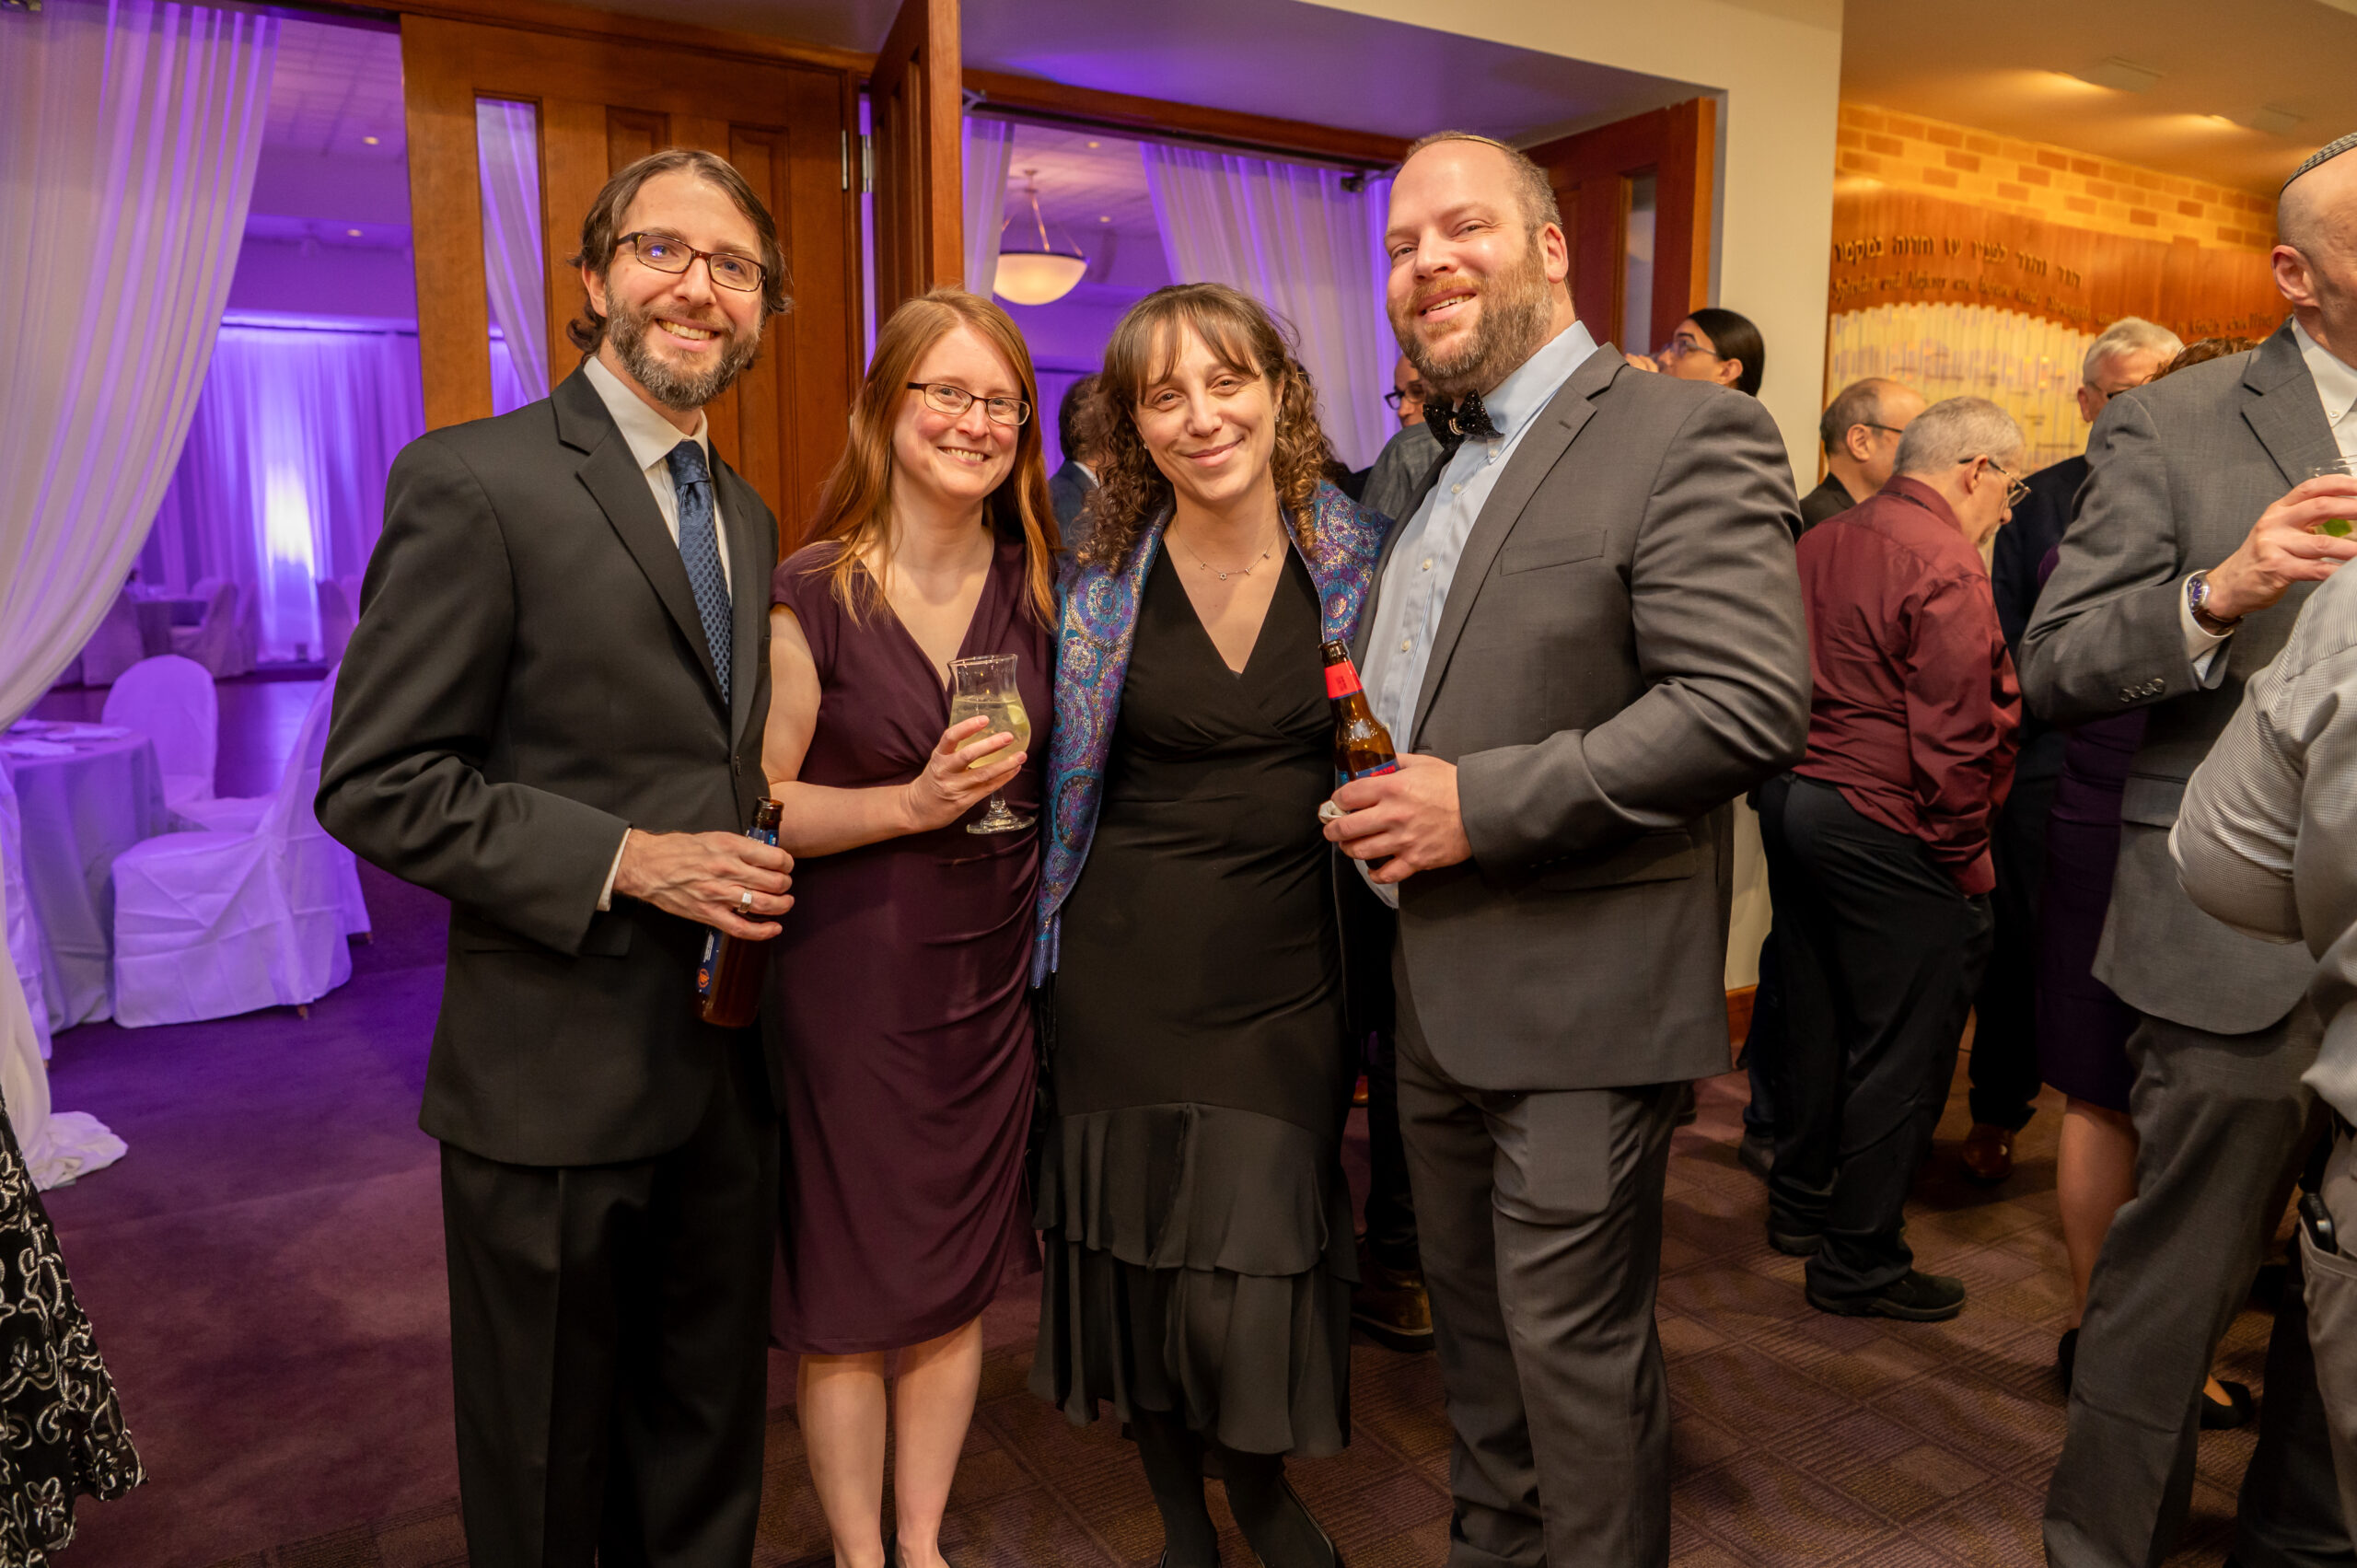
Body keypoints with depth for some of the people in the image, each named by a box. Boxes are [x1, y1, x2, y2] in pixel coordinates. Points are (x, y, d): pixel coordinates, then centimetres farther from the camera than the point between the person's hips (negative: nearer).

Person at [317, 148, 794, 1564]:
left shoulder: (748, 517, 11)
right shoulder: (473, 482, -12)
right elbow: (376, 783, -14)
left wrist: (753, 871, 1)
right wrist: (627, 862, -21)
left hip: (729, 1062, 6)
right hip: (556, 1073, -6)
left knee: (708, 1449, 23)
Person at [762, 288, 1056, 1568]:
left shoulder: (1034, 587, 3)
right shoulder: (810, 597, -11)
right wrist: (911, 804, -21)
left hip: (992, 974, 4)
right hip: (851, 981, -4)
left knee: (960, 1277, 16)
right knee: (847, 1293, 9)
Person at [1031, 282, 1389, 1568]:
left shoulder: (1353, 554, -1)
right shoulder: (1103, 574, -3)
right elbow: (1058, 775, 5)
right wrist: (1045, 941, 5)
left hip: (1287, 964, 0)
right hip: (1126, 966, 0)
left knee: (1262, 1258, 4)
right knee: (1139, 1247, 10)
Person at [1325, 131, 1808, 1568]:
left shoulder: (1690, 437, -12)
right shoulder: (1434, 469, 14)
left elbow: (1750, 704, -23)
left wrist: (1481, 805, -22)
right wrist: (1373, 799, 5)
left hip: (1581, 1006, -8)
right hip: (1437, 995, 8)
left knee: (1575, 1346, 6)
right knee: (1474, 1327, 22)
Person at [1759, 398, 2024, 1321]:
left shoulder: (1821, 543, 12)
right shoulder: (1944, 565, -15)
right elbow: (1953, 743, -18)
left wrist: (1795, 778, 19)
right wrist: (1966, 864, -9)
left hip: (1793, 801, 9)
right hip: (1886, 833, -9)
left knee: (1817, 1019, 20)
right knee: (1901, 1049, 3)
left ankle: (1800, 1206, 34)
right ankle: (1859, 1262, 13)